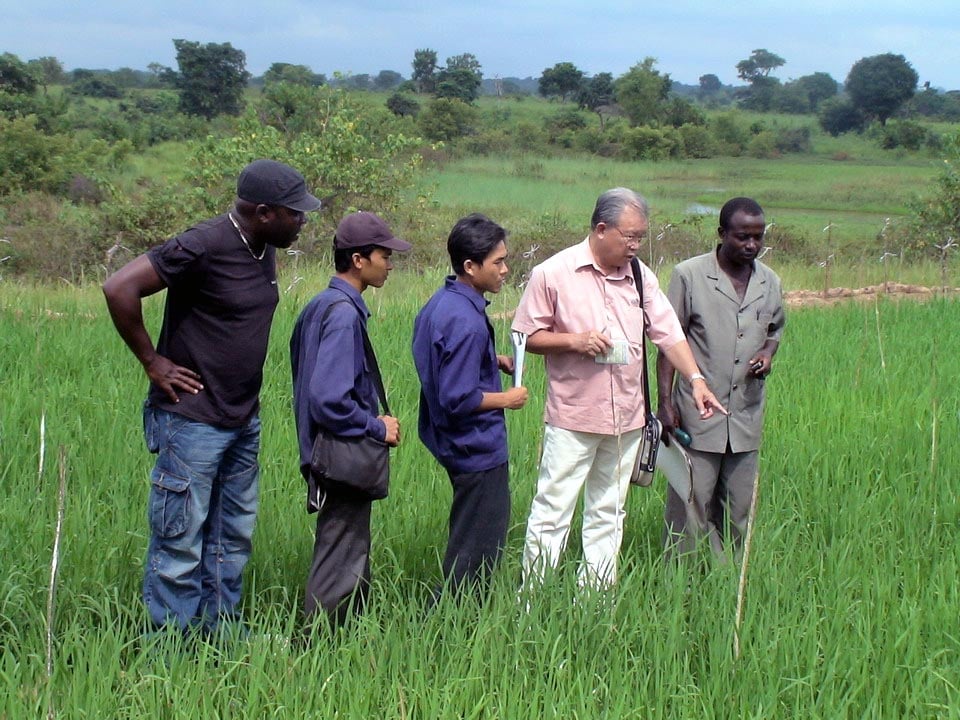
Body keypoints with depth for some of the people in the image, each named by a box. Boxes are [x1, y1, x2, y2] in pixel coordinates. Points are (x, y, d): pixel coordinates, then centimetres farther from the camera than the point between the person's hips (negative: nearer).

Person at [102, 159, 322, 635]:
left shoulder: (264, 251, 7)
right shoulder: (203, 247, -19)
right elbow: (119, 289, -23)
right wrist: (152, 362, -16)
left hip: (244, 421, 9)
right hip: (193, 421, -9)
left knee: (234, 536, 16)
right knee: (181, 541, 0)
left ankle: (220, 631, 28)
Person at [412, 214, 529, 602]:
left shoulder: (441, 301, 4)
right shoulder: (466, 322, -26)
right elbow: (458, 399, -27)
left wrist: (497, 360, 8)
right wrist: (507, 399, -13)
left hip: (457, 442, 10)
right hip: (478, 449, -10)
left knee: (468, 540, 22)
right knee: (480, 546, 2)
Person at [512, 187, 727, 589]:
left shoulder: (640, 276, 8)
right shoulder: (553, 274, -6)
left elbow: (669, 333, 6)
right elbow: (526, 336, -3)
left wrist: (696, 379, -6)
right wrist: (574, 340, -17)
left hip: (626, 418, 5)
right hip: (572, 418, -5)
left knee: (608, 516, 12)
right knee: (552, 512, -4)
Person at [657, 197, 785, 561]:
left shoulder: (770, 282, 8)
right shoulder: (689, 275, -6)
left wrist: (768, 354, 0)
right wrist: (665, 402, -9)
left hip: (746, 415, 5)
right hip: (698, 413, -5)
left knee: (738, 509, 11)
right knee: (689, 506, -1)